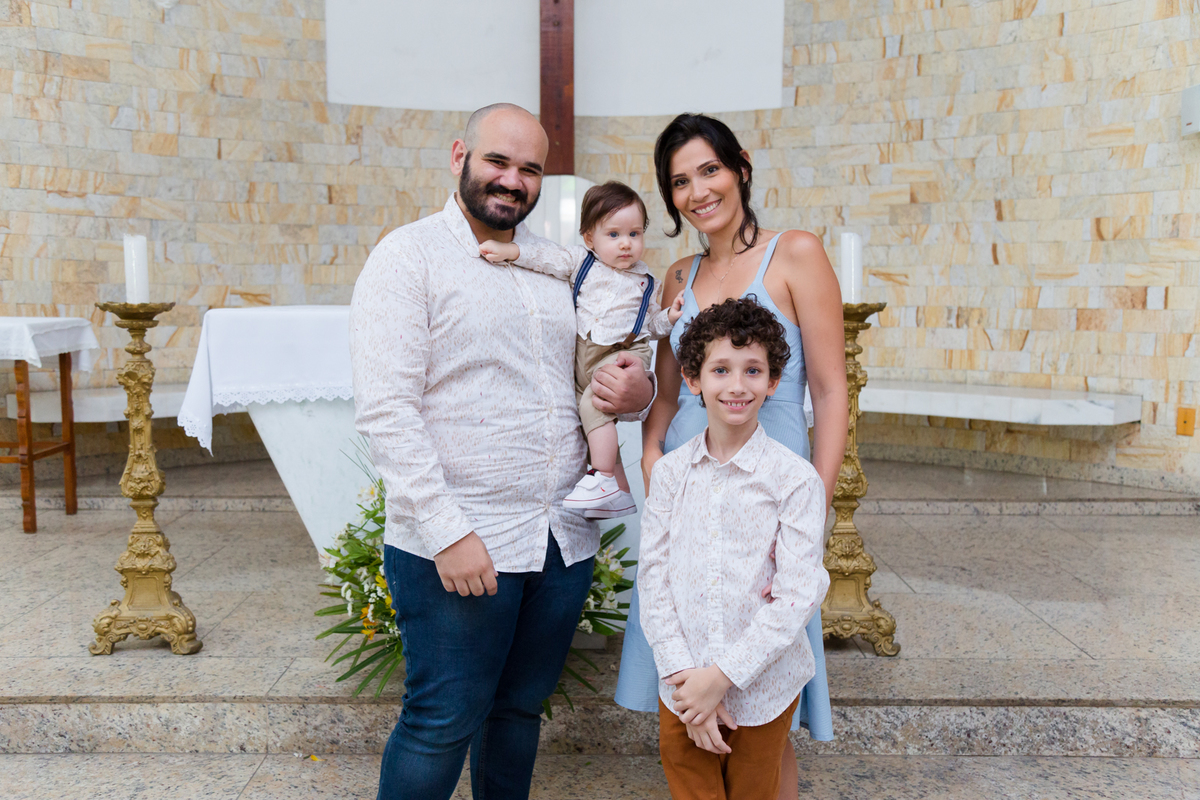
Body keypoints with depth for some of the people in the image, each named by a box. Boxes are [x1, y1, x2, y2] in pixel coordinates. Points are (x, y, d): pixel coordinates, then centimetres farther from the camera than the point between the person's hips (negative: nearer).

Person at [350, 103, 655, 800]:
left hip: (564, 542, 6)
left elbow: (593, 376, 21)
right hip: (458, 547, -5)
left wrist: (638, 391, -4)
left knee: (522, 708, 19)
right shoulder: (409, 256, -6)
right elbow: (385, 410, -14)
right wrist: (448, 531, -20)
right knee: (442, 724, 5)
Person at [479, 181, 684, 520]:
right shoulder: (581, 261, 4)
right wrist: (510, 251, -22)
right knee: (595, 421, 9)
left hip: (622, 355, -4)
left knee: (593, 404, -27)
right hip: (582, 354, 4)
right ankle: (619, 493, 21)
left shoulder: (646, 281, 5)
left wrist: (669, 316, -6)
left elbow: (650, 324, 13)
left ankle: (602, 478, -15)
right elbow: (549, 258, -9)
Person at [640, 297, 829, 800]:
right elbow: (653, 575, -2)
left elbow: (797, 595, -14)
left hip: (763, 688, -2)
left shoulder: (795, 479, -11)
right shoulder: (670, 472, -1)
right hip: (683, 689, 2)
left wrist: (723, 675, -15)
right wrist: (682, 673, -10)